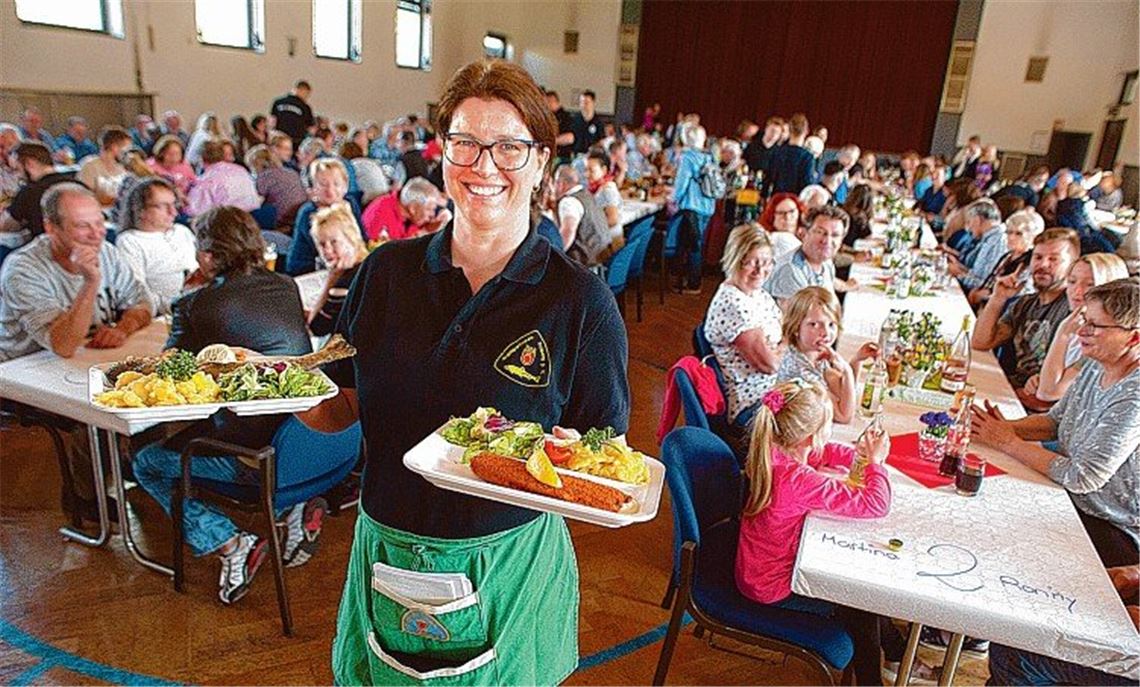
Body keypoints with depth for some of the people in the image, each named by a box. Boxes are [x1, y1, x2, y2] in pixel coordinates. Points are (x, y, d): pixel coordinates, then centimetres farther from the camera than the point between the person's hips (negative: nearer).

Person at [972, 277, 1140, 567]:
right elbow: (1055, 421, 9)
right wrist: (1008, 427, -10)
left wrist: (1008, 442, -19)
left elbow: (1082, 477, -27)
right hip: (1074, 504, 8)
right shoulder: (1096, 366, -1)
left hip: (1115, 534, -7)